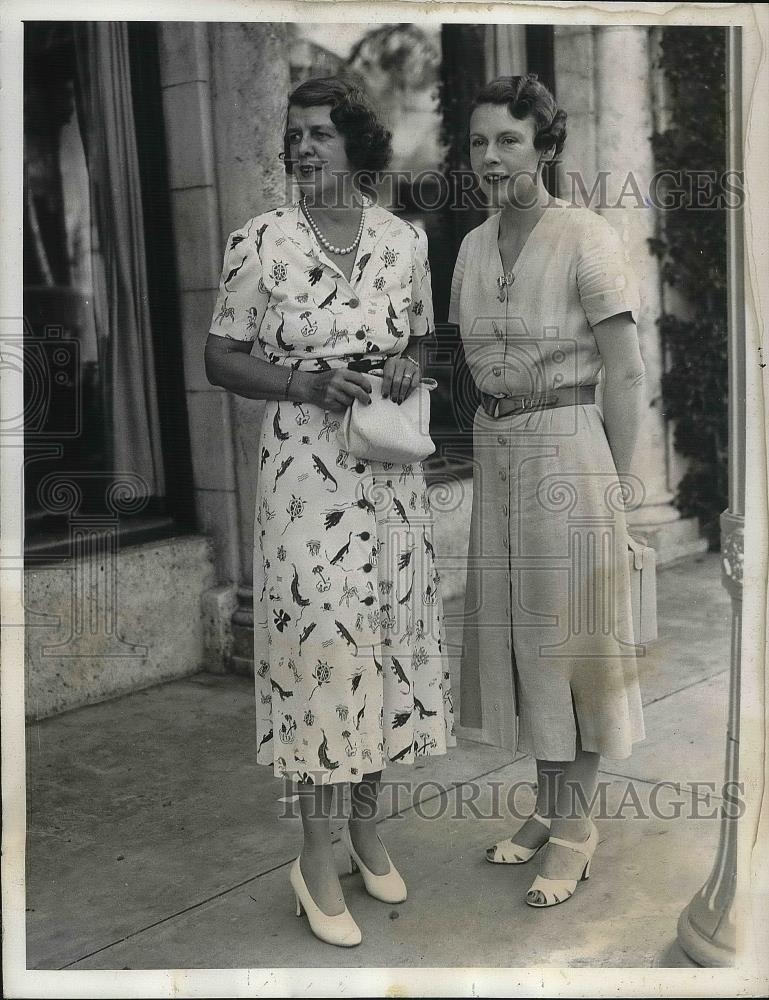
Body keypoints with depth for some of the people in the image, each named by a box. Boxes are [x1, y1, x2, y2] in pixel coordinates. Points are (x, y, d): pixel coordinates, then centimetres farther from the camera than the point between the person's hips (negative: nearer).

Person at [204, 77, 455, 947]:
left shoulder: (405, 241, 5)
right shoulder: (258, 242, -4)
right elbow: (219, 358, -1)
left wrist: (410, 370, -6)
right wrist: (305, 383, -16)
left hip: (391, 472, 4)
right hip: (305, 470, -3)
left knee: (386, 630, 9)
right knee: (315, 637, -3)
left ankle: (366, 821, 28)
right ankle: (316, 852, 12)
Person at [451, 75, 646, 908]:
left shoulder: (586, 238, -10)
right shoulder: (473, 246, 9)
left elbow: (626, 376, -10)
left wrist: (621, 482, -10)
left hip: (567, 449, -6)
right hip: (494, 453, 6)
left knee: (568, 635, 3)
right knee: (515, 631, 12)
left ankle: (575, 826, 18)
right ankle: (547, 805, 29)